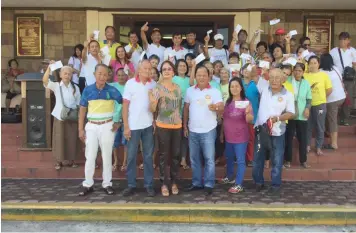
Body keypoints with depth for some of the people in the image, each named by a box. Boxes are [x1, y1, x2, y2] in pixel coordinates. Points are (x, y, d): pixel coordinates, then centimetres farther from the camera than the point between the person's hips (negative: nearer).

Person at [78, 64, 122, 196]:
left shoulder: (112, 90, -4)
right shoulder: (88, 90, -1)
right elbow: (82, 110, 3)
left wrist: (119, 122, -1)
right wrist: (80, 129, 0)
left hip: (108, 126, -1)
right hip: (91, 126, 1)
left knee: (107, 156, 8)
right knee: (90, 156, 6)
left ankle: (107, 184, 19)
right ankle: (88, 184, 17)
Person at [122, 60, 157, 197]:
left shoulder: (153, 84, 4)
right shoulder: (130, 83, -5)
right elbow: (125, 105, -5)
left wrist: (155, 121, -1)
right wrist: (126, 126, -9)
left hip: (148, 126, 2)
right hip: (133, 126, -2)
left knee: (148, 157, 8)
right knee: (131, 157, 6)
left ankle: (149, 185, 16)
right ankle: (131, 185, 16)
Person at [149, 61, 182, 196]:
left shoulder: (178, 88, 7)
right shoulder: (157, 88, -8)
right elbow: (152, 109, -12)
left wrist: (183, 122, 15)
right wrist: (152, 101, -34)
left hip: (177, 126, 4)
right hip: (163, 126, -4)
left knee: (176, 154, 10)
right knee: (164, 155, 3)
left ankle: (174, 182, 23)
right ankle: (164, 183, 14)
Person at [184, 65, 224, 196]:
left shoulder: (214, 91, -5)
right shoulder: (190, 91, 6)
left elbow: (222, 109, -13)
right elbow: (186, 109, 11)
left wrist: (216, 108, -36)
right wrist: (185, 126, 8)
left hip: (208, 131, -4)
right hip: (193, 130, 4)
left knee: (209, 158, 0)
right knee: (194, 158, 12)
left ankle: (209, 185, 9)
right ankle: (196, 183, 24)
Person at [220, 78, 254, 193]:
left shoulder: (246, 102, -11)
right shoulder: (228, 101, 5)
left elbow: (250, 120, -14)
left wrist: (248, 112, -35)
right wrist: (222, 133, 15)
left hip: (240, 137, -6)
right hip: (228, 136, 6)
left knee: (240, 160, -1)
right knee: (229, 158, 20)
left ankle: (239, 185, 4)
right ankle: (229, 177, 39)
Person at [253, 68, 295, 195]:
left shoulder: (287, 95, -6)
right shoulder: (264, 89, 0)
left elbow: (291, 113, -7)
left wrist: (277, 118, -20)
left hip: (277, 133, -2)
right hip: (260, 130, 3)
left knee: (277, 161, 8)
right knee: (257, 158, 12)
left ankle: (276, 184, 23)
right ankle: (259, 182, 29)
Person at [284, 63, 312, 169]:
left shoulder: (306, 83, 3)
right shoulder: (287, 81, -4)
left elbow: (309, 98, 8)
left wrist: (307, 108, -8)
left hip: (302, 115, 2)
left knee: (302, 138, 8)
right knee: (288, 138, 6)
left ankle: (303, 160, 22)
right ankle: (288, 160, 19)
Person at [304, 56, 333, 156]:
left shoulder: (324, 75, -4)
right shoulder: (305, 75, -3)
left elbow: (329, 89, 0)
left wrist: (321, 97, 6)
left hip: (320, 104, -1)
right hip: (308, 104, 1)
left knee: (320, 127, 8)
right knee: (308, 126, 12)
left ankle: (319, 147, 21)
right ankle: (307, 145, 28)